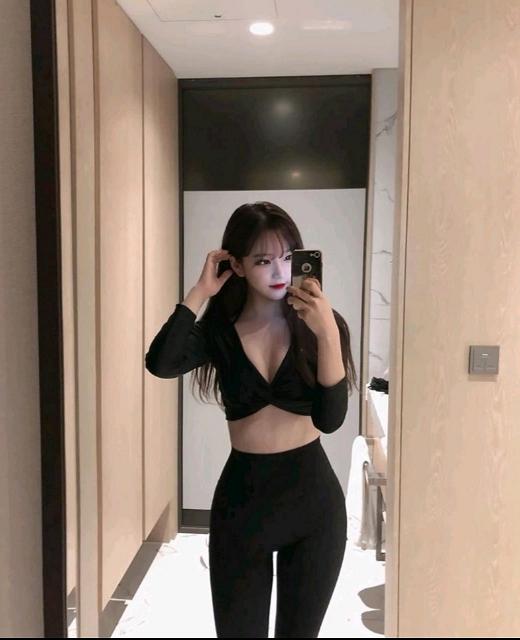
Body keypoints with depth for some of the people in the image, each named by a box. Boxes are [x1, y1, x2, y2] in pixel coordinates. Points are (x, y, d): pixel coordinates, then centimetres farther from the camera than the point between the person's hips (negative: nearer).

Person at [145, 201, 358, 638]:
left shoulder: (321, 324, -6)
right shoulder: (220, 331, -3)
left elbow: (330, 419, -16)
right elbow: (160, 364, -23)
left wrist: (327, 335, -26)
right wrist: (201, 291, -18)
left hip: (312, 496, 0)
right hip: (241, 497, 1)